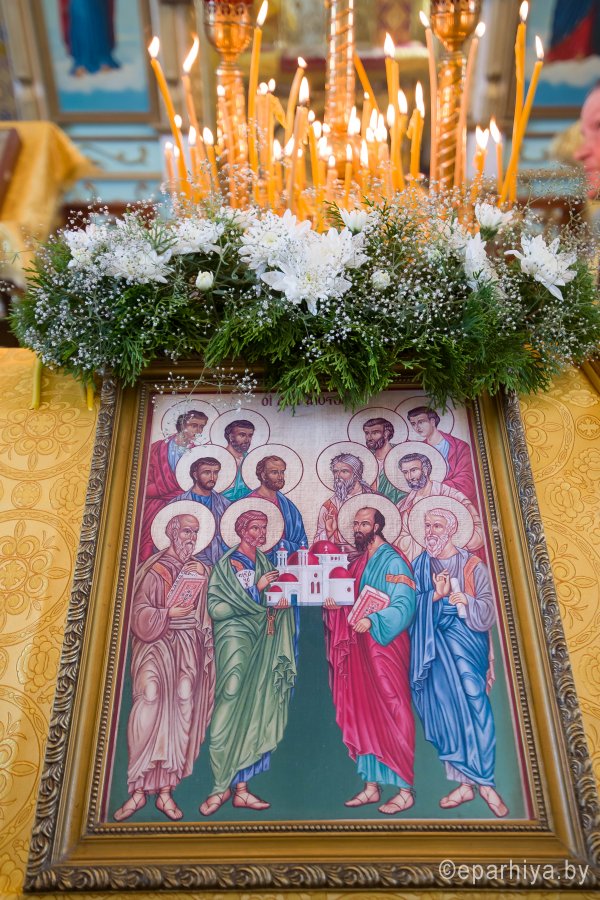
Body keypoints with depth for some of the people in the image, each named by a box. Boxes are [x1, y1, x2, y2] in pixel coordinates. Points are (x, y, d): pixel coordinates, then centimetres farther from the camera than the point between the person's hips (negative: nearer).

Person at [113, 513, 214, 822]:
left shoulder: (200, 571, 14)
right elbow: (140, 613, -6)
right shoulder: (154, 568, 1)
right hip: (156, 642, -3)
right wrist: (168, 613, -19)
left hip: (189, 645, 4)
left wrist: (207, 650, 9)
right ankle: (138, 789, -12)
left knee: (182, 708, -5)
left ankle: (166, 790, 5)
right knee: (150, 696, -22)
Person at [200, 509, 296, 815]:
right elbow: (217, 607, -11)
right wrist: (258, 588, -13)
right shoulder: (227, 564, -1)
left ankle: (240, 786, 7)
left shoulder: (265, 563, 16)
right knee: (233, 706, -11)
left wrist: (280, 603, -4)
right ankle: (223, 786, 0)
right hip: (235, 637, -5)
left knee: (255, 710, 2)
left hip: (262, 640, 5)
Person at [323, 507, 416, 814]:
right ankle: (371, 785, 20)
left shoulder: (392, 560, -7)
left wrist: (372, 622, -30)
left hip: (385, 645, -7)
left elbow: (404, 605, -18)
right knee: (362, 715, 10)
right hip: (358, 647, 8)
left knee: (391, 714, -3)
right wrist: (333, 605, -1)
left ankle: (405, 790, 6)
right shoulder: (356, 563, 16)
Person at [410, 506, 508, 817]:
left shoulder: (472, 565, -1)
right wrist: (435, 595, -17)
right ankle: (467, 783, 13)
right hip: (434, 646, 2)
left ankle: (484, 782, 4)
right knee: (445, 709, 1)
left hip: (465, 642, -2)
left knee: (472, 707, -10)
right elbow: (412, 608, 1)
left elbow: (487, 612, -5)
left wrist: (464, 601, -25)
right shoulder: (420, 566, 7)